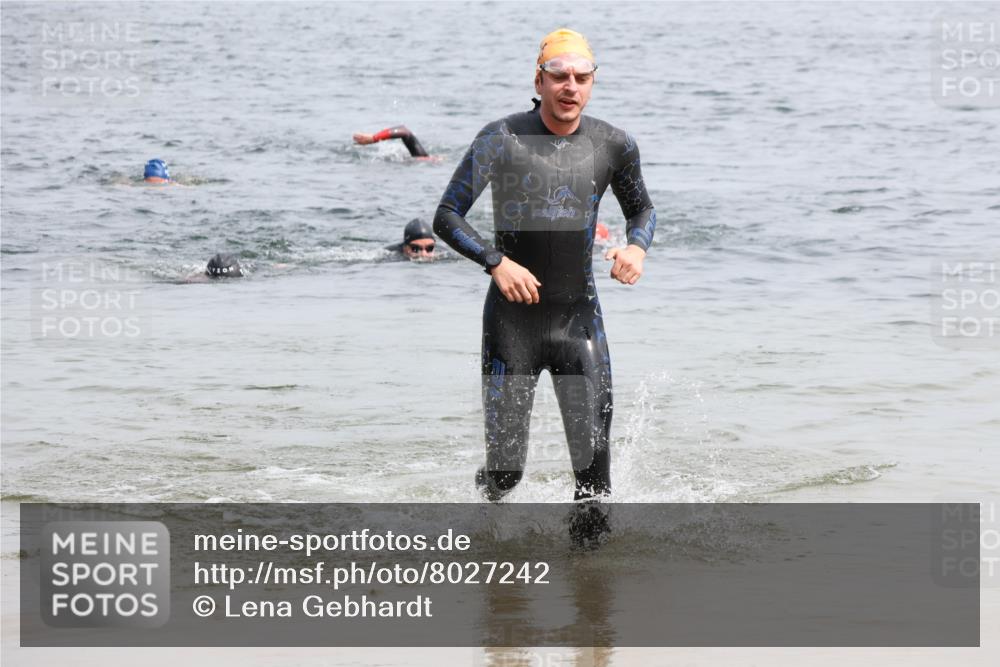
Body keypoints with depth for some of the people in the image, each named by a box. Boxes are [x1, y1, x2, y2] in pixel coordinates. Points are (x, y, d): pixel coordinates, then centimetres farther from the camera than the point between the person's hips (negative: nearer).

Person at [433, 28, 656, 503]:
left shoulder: (614, 145, 1)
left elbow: (641, 209, 19)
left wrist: (637, 246, -3)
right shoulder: (503, 139, -9)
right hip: (512, 319, -2)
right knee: (505, 472, 1)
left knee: (594, 461, -6)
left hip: (579, 317, 2)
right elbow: (446, 217, -7)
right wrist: (496, 262, -21)